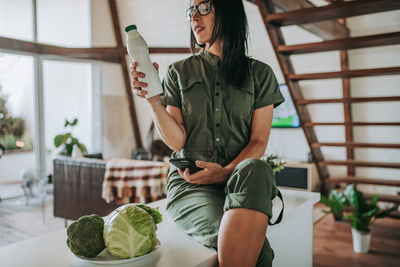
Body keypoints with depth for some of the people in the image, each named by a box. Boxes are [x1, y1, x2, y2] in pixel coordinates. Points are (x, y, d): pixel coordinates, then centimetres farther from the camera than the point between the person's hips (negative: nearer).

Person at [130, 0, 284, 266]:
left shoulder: (259, 73, 10)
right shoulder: (179, 72, 11)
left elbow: (259, 142, 3)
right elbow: (177, 141, 1)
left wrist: (226, 172, -14)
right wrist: (154, 99, -14)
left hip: (239, 177, 2)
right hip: (189, 182, -1)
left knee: (255, 170, -38)